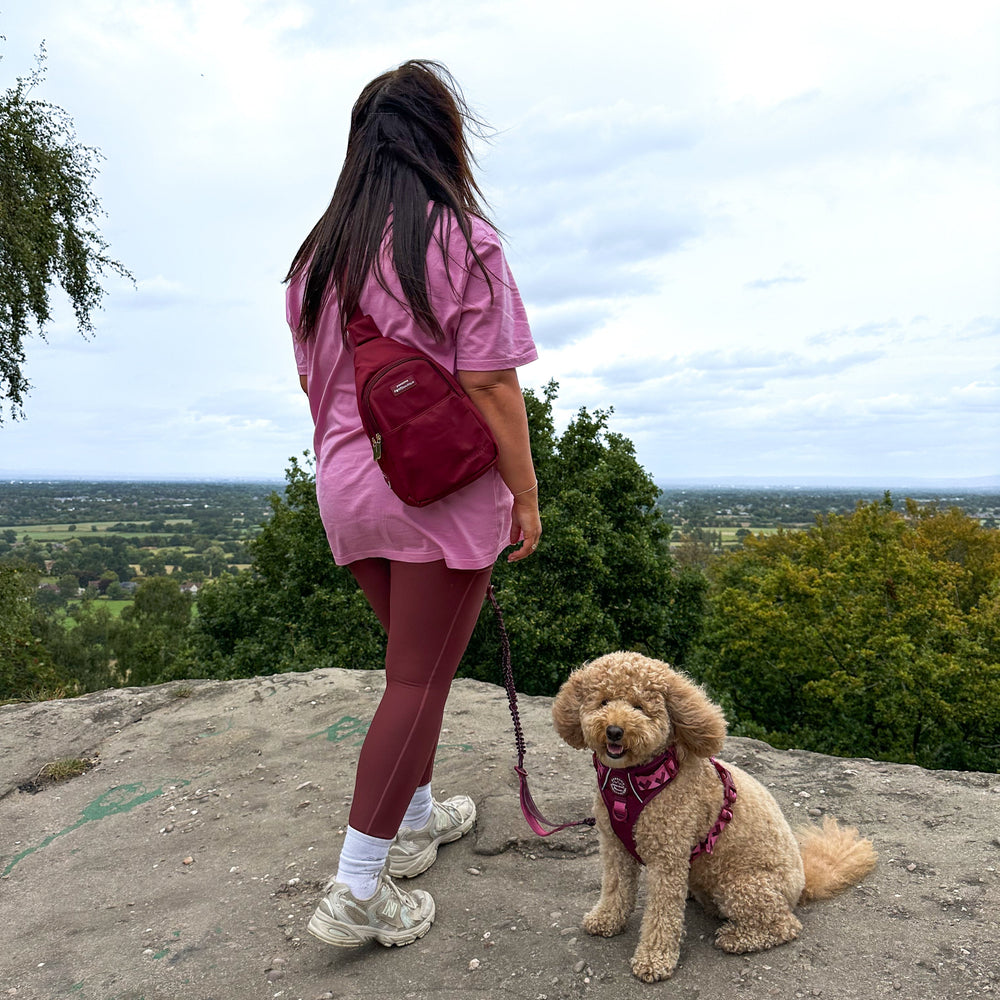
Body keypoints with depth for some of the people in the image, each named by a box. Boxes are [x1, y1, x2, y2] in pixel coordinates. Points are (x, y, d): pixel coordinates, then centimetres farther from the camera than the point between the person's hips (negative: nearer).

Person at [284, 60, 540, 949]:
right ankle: (357, 891, 10)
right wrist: (526, 496, -6)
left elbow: (314, 382, 14)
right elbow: (491, 386, -14)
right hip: (443, 492, -6)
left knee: (415, 662, 22)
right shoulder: (462, 240, -10)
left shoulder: (318, 253, 9)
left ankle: (415, 818, 38)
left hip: (347, 487, 7)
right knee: (420, 681, 3)